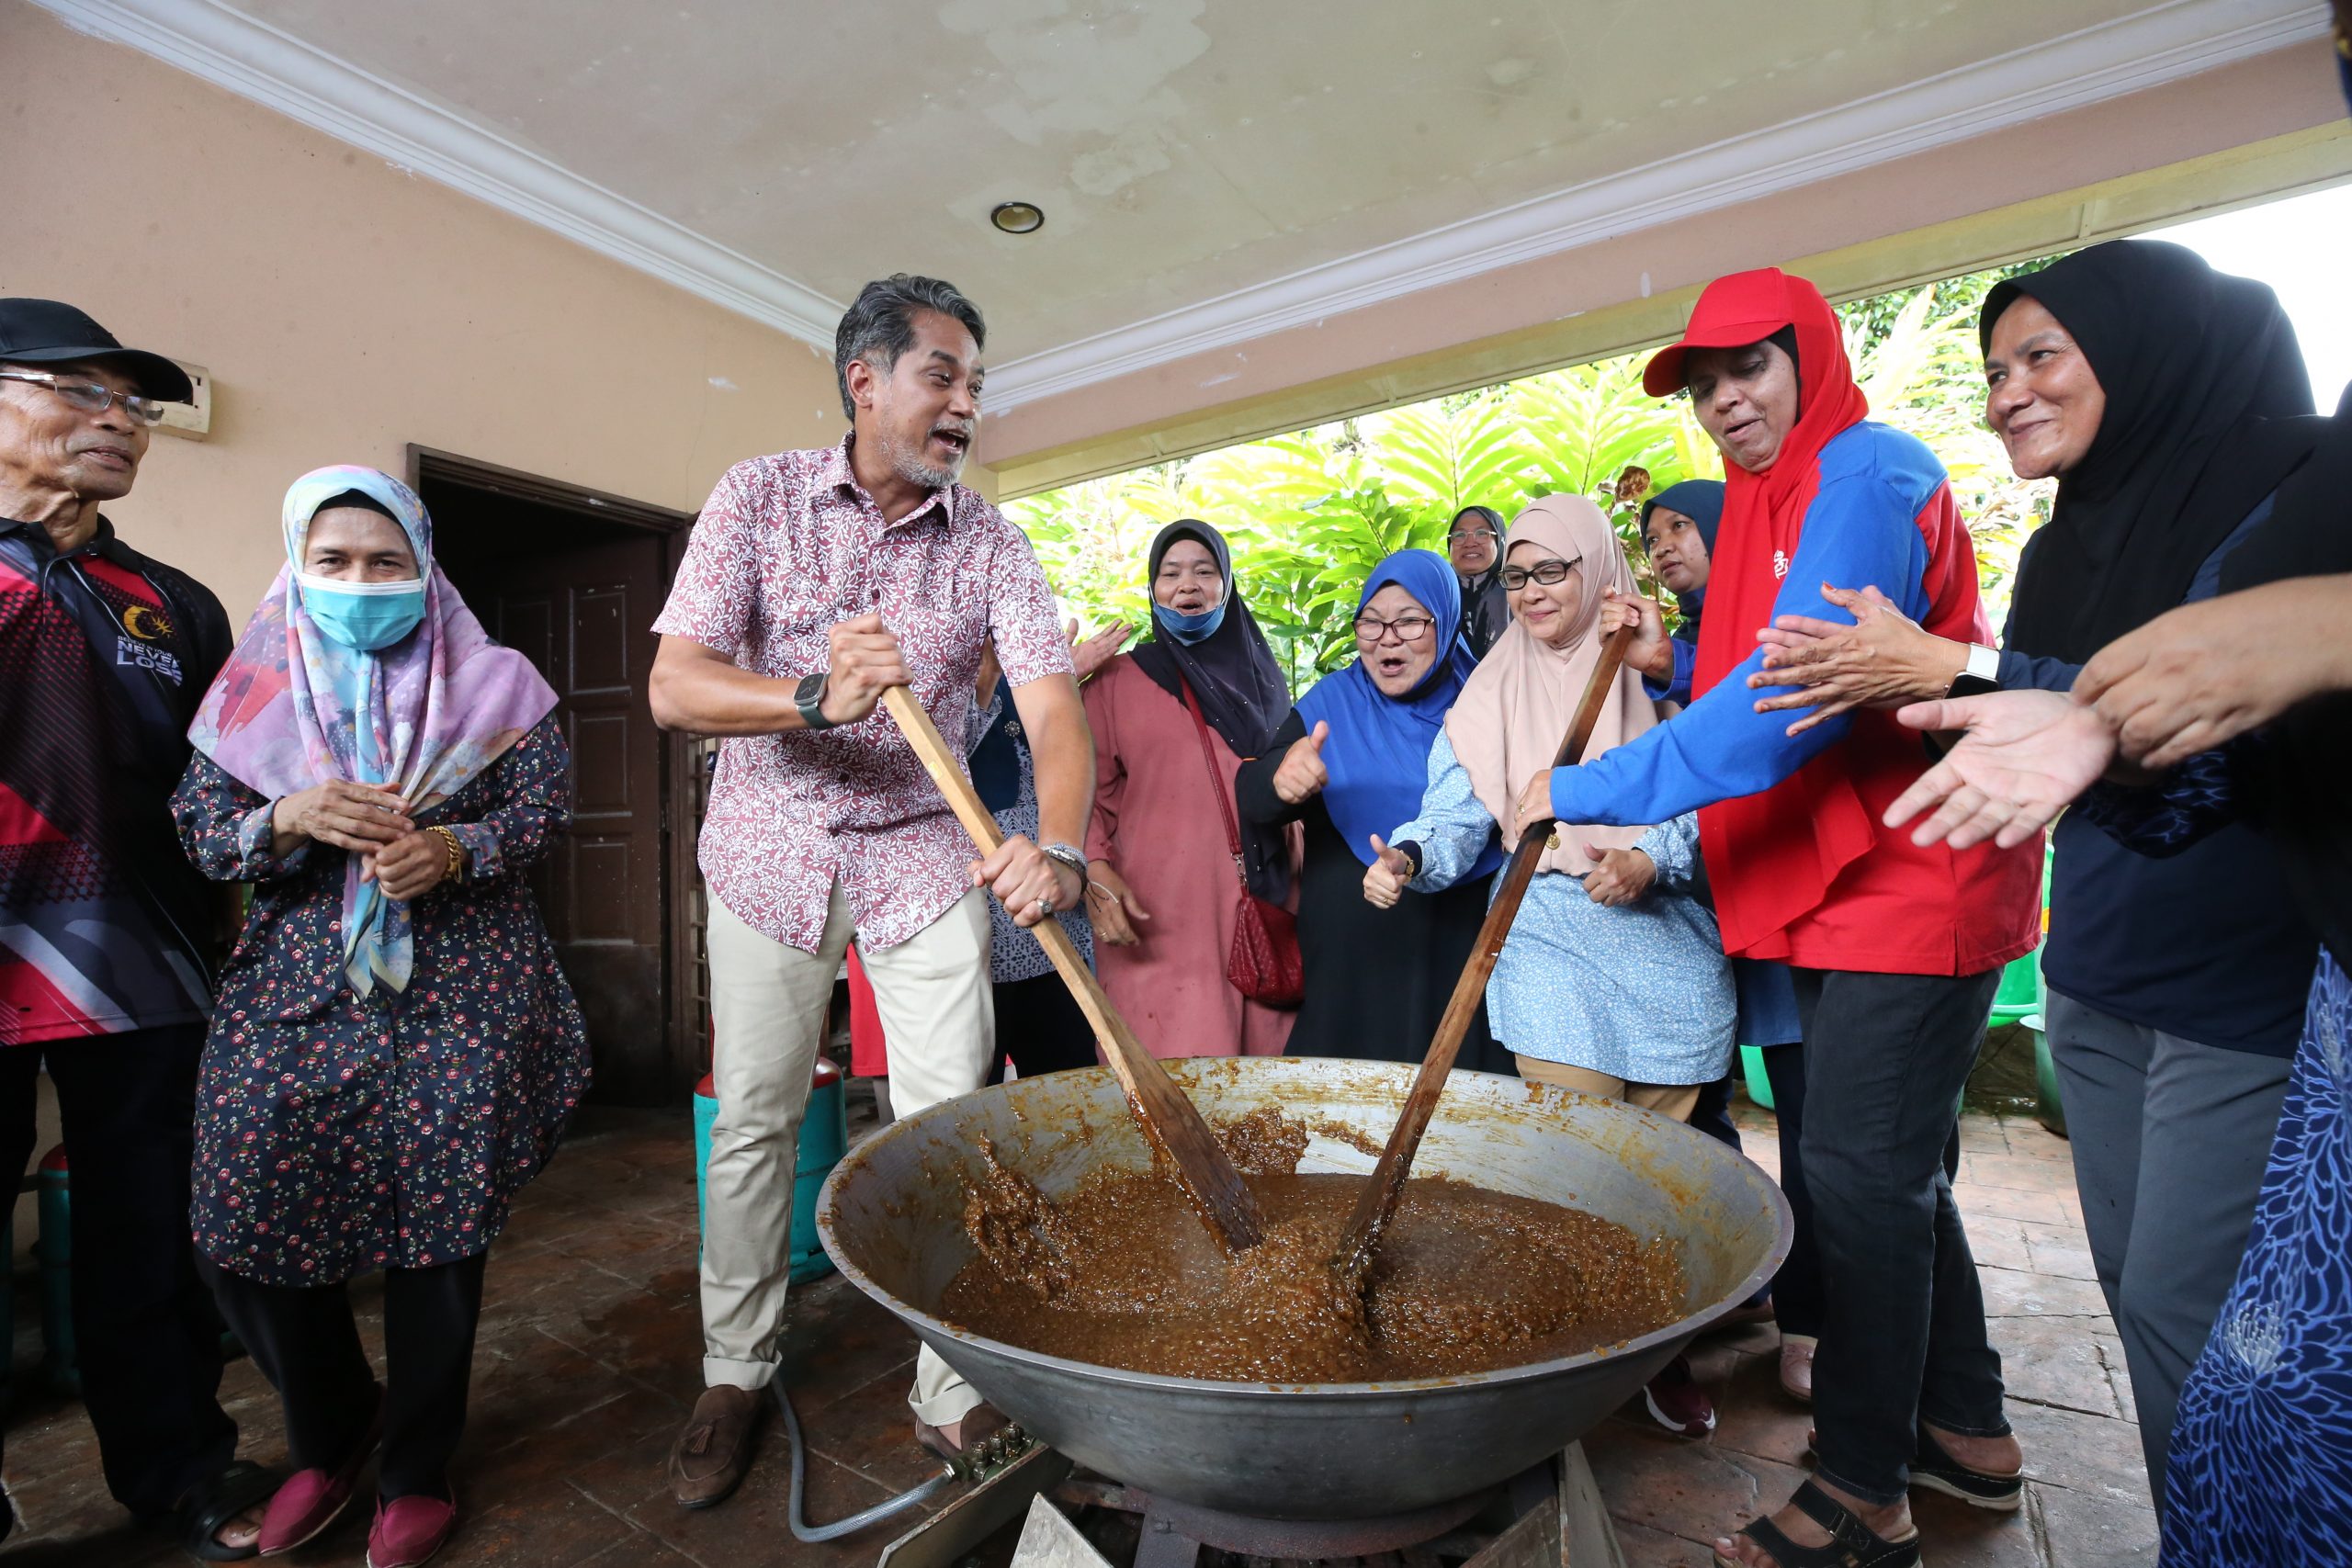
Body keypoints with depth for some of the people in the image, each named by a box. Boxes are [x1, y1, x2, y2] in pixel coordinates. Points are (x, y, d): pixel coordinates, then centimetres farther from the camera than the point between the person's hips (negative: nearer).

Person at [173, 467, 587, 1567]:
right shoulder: (255, 685, 10)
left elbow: (545, 807, 0)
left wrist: (454, 848, -18)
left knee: (436, 1227, 1)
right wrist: (292, 817, -14)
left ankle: (417, 1471, 24)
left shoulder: (490, 681, 4)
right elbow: (198, 828, 6)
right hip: (297, 988, 3)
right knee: (244, 1220, 0)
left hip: (460, 991, -2)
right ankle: (330, 1431, 30)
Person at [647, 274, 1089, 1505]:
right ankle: (736, 1373, 31)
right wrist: (817, 695, -34)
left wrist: (1059, 849, -35)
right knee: (752, 1122, 9)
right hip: (771, 850, 0)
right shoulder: (760, 495, -5)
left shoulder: (989, 541, -3)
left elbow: (1054, 710, -15)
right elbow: (674, 686, -14)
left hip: (925, 858, 1)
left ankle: (954, 1391, 17)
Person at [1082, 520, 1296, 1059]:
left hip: (1262, 909, 3)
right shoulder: (1117, 680, 8)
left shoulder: (1261, 676, 18)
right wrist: (1094, 867, -15)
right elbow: (1089, 790, 1)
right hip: (1157, 919, -3)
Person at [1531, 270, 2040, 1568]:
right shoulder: (1768, 502, 17)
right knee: (1888, 1168, 17)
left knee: (1862, 1175, -4)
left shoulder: (1866, 474, -13)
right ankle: (1968, 1434, 34)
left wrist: (1591, 791, -26)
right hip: (1844, 884, 10)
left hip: (1910, 886, -10)